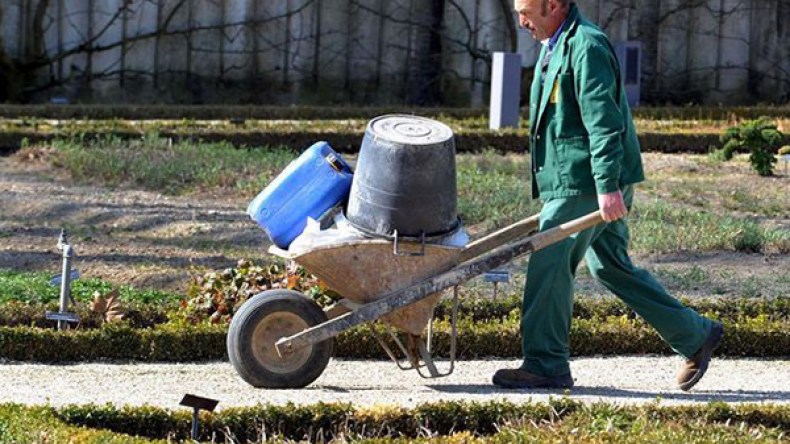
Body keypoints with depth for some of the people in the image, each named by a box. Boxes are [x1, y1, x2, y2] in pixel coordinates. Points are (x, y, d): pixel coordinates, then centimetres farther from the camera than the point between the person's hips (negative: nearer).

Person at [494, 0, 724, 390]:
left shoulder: (585, 46, -15)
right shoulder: (555, 45, 18)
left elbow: (602, 120, -22)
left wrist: (608, 185, -26)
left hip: (585, 184, -10)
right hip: (571, 182, 10)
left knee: (548, 265, -8)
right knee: (611, 266, 13)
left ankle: (545, 366, -3)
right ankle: (695, 336, 18)